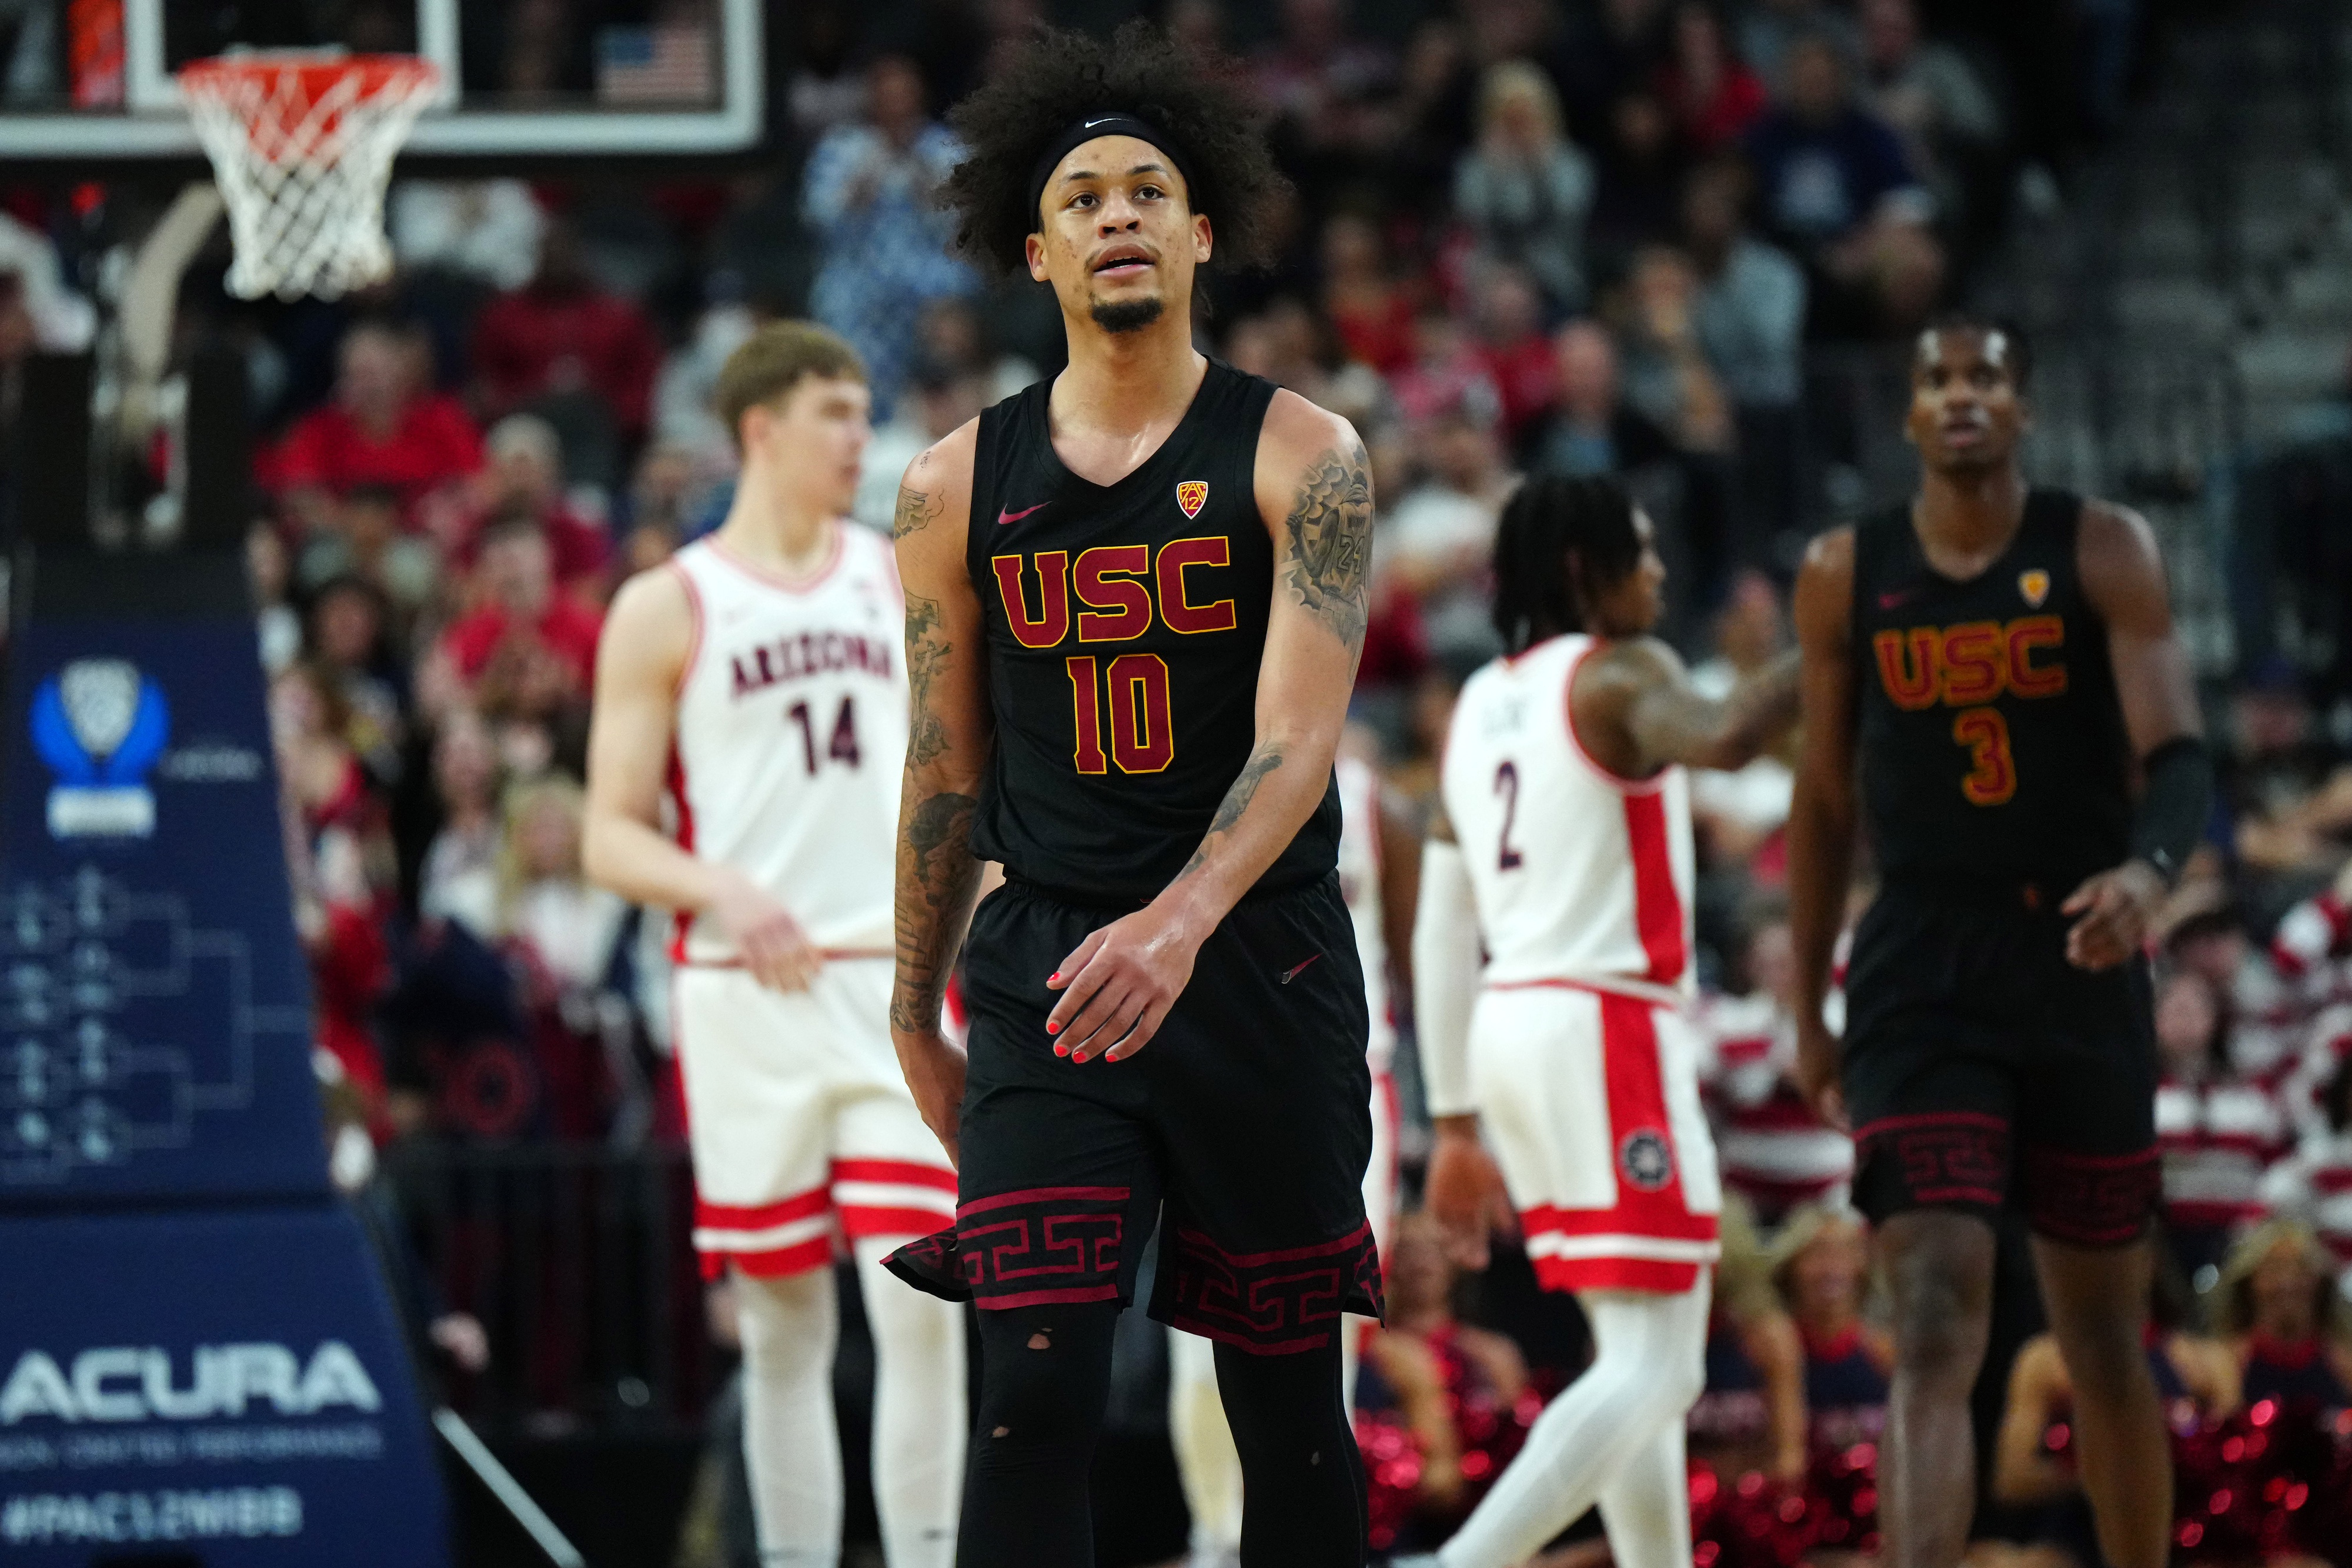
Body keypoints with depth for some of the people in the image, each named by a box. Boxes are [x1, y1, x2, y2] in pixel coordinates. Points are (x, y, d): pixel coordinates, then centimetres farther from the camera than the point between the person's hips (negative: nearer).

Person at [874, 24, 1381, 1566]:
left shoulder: (1298, 456, -4)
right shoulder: (961, 485, 6)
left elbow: (1299, 736, -16)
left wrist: (1180, 923, -32)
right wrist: (914, 1017, 16)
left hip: (1259, 962, -1)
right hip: (1047, 969, 1)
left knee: (1289, 1407, 7)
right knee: (1035, 1398, -11)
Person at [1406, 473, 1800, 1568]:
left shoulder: (1480, 706, 17)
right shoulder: (1617, 672, -6)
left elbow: (1442, 936, 17)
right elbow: (1722, 738, -31)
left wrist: (1455, 1123, 19)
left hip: (1509, 1028, 9)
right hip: (1609, 1026, -9)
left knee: (1642, 1356, 15)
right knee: (1654, 1368, -11)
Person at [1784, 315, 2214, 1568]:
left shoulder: (2103, 553, -2)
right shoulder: (1847, 574, 3)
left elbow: (2178, 755, -11)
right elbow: (1825, 804, 12)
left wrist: (2149, 868, -33)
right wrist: (1808, 1012, 14)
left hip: (2079, 965, 0)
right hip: (1922, 977, 0)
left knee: (2105, 1344, 10)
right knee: (1935, 1332, -16)